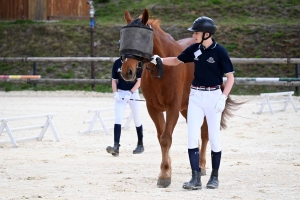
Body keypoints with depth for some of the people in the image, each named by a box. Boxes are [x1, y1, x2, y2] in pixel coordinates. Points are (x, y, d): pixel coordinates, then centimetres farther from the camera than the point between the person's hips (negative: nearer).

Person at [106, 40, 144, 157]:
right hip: (120, 93, 2)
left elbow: (139, 81, -8)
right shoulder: (117, 63, 4)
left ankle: (140, 144, 25)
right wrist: (115, 93, -9)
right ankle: (116, 147, -22)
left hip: (133, 93, -2)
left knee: (137, 120, 9)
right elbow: (114, 80, 8)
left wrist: (130, 93, -19)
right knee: (117, 119, -12)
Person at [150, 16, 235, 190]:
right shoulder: (194, 49, 1)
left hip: (213, 95, -4)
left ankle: (215, 176, 18)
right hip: (195, 95, 4)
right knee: (192, 136, -4)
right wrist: (160, 60, 1)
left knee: (214, 137, 5)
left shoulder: (219, 51, -12)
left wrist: (223, 98, -19)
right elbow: (177, 60, 17)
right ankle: (196, 178, -3)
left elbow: (230, 77, -10)